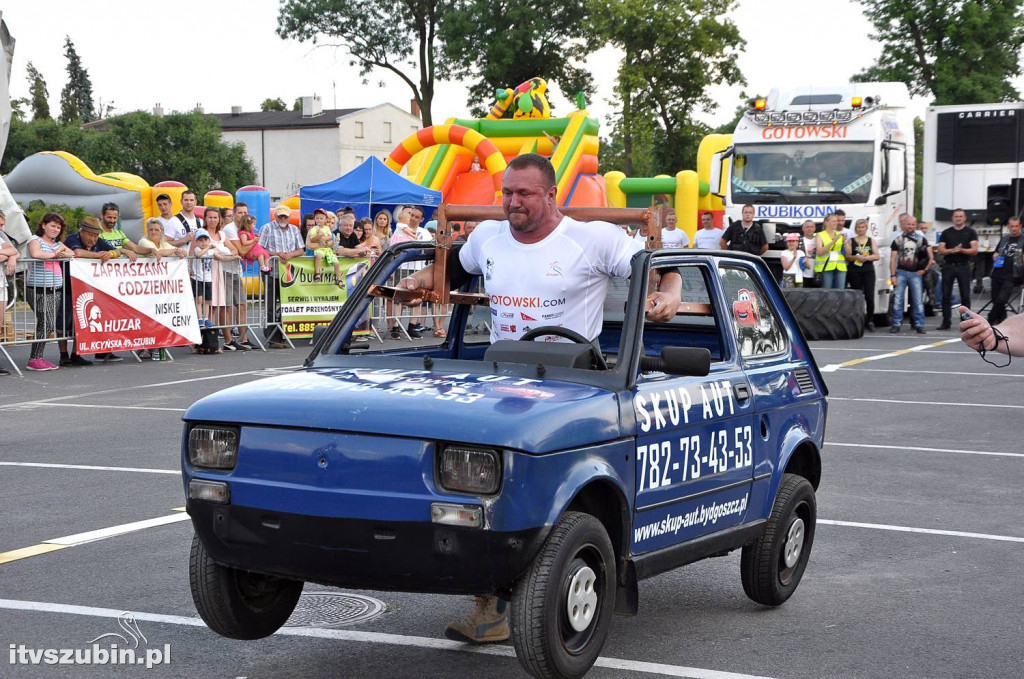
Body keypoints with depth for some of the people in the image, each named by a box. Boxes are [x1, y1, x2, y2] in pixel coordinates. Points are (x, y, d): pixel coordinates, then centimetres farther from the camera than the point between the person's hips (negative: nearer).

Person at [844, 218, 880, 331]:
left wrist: (867, 257, -11)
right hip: (855, 272, 0)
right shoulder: (850, 241, 9)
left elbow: (877, 256, 7)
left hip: (868, 271, 0)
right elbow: (847, 256, 1)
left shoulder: (871, 240, 14)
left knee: (869, 297, -10)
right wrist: (856, 257, -17)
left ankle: (870, 321, -2)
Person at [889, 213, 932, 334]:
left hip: (915, 273, 0)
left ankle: (919, 325, 2)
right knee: (897, 300, -2)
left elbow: (930, 257, 8)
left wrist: (925, 270, 1)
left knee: (918, 301, -2)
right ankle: (896, 324, 3)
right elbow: (893, 259, 4)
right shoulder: (897, 240, 9)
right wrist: (893, 275, -4)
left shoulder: (921, 239, 8)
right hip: (901, 272, 1)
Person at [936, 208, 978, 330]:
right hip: (948, 266, 2)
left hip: (963, 266, -2)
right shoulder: (946, 233, 12)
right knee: (946, 296, 0)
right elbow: (940, 250, 4)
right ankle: (946, 322, 6)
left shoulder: (970, 232, 6)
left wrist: (962, 250, -21)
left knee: (965, 296, -2)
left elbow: (974, 250, -3)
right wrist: (952, 250, -15)